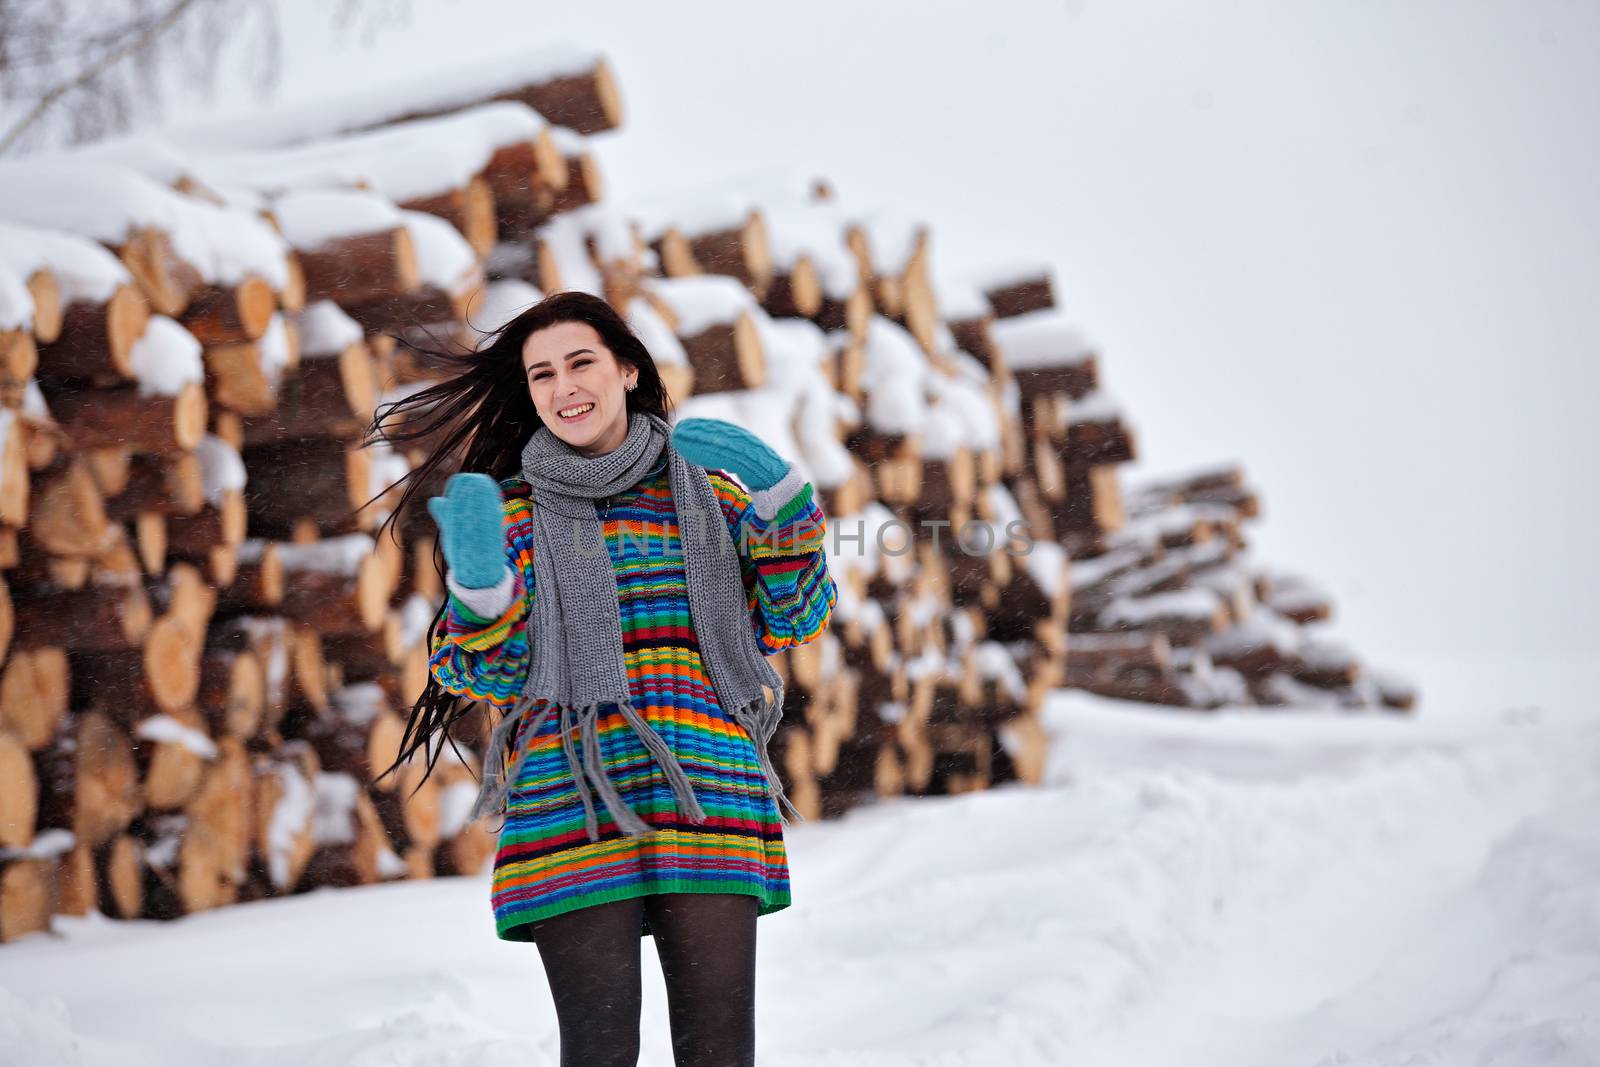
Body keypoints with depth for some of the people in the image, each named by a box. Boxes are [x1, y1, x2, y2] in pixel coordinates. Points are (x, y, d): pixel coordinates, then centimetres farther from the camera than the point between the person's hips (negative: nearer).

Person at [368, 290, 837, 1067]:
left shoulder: (708, 490, 12)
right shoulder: (516, 514, 9)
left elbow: (795, 617, 8)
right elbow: (487, 673, 4)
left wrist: (777, 493, -4)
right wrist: (478, 576, -14)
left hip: (707, 806, 1)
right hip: (574, 812, -1)